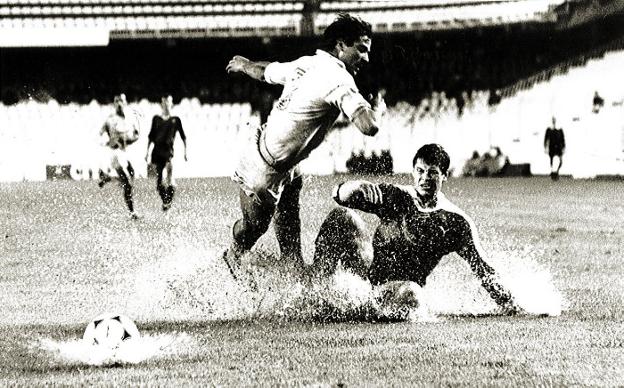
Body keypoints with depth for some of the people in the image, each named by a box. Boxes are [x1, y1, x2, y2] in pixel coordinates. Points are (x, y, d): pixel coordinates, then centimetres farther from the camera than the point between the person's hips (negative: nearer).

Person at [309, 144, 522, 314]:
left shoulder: (456, 223, 0)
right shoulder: (398, 196, 2)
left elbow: (481, 266, 1)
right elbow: (340, 194, -5)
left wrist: (506, 302, -8)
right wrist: (351, 190, -30)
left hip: (402, 284, -2)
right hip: (371, 267, 2)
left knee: (410, 293, -41)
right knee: (342, 216, -19)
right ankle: (314, 280, -17)